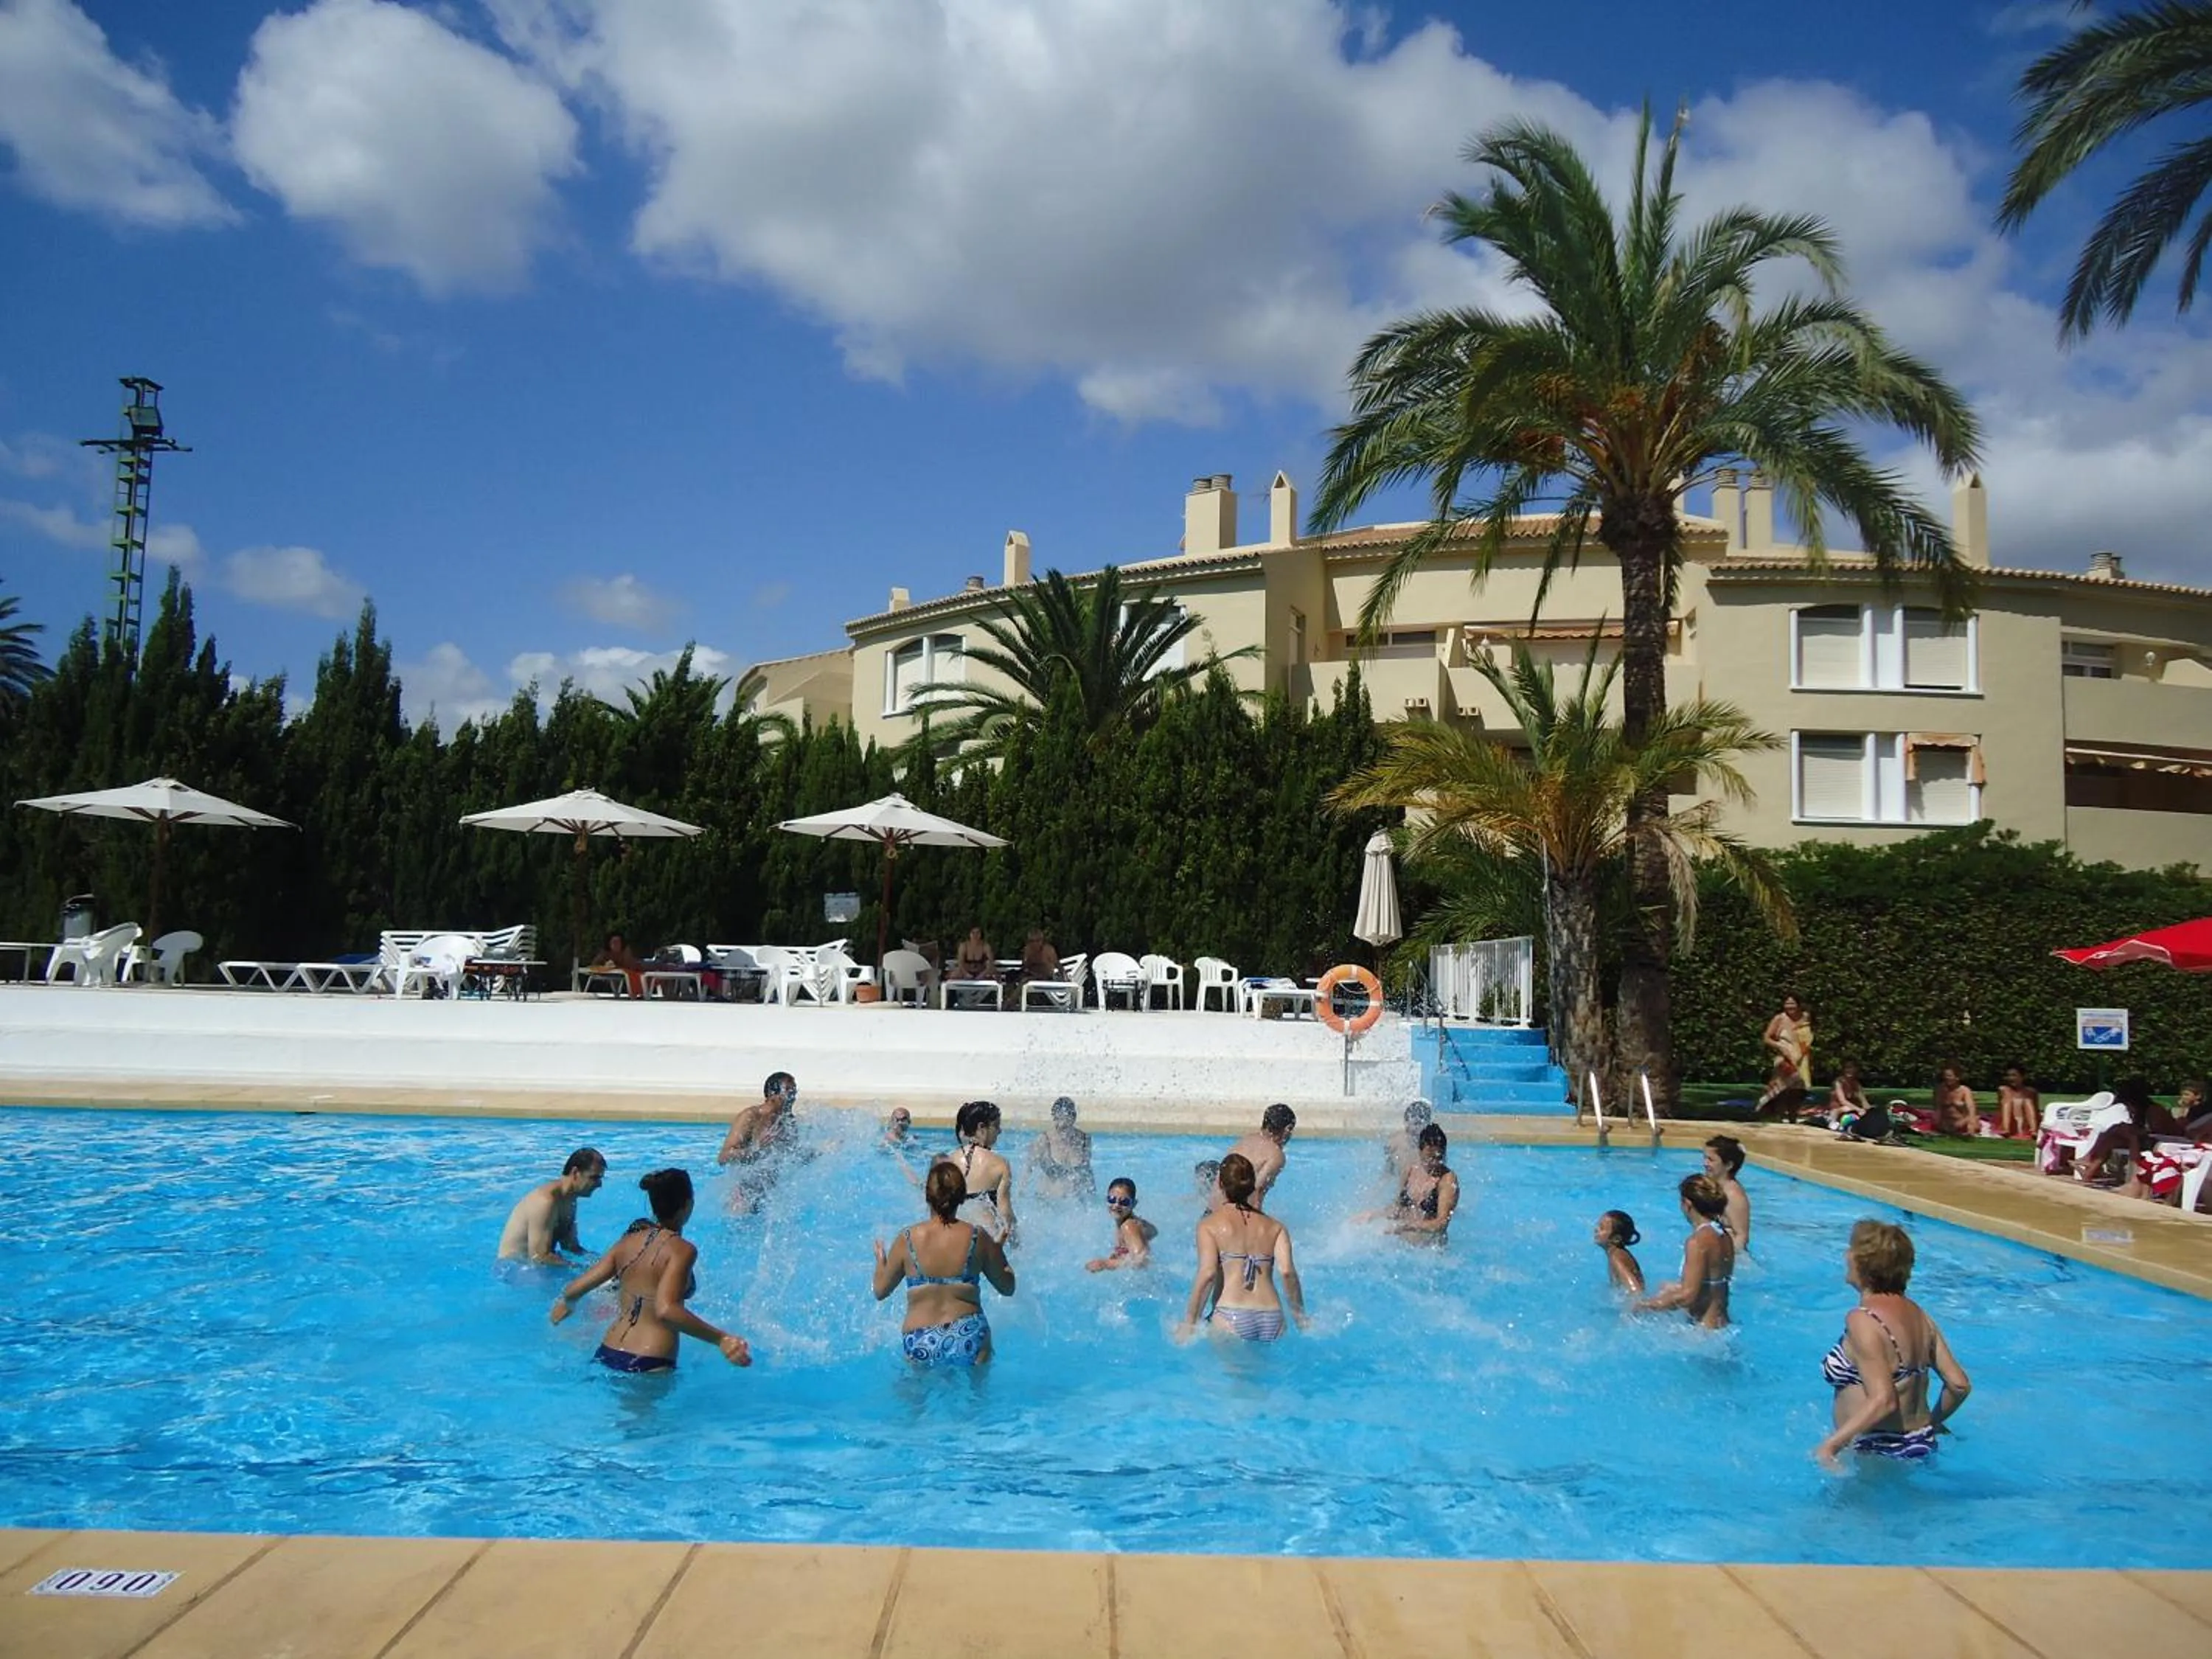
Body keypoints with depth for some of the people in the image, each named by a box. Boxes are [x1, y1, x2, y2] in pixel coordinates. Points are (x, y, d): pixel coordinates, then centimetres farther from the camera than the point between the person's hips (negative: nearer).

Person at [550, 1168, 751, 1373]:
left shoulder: (628, 1241, 5)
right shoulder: (682, 1250, -14)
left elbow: (573, 1290, 7)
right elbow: (665, 1310, -29)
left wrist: (565, 1304, 31)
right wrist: (721, 1338, -31)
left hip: (606, 1354, 7)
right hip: (648, 1366, -7)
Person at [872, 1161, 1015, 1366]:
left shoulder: (907, 1240, -5)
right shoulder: (977, 1237, -5)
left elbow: (881, 1291, 8)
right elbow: (1007, 1287, 7)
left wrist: (880, 1260, 27)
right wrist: (998, 1249, 23)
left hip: (921, 1343, 0)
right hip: (969, 1339, 0)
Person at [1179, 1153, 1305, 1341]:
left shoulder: (1210, 1224, 7)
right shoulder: (1275, 1227, 16)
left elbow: (1207, 1274, -6)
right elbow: (1287, 1272, 1)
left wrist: (1189, 1322, -2)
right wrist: (1300, 1316, 10)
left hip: (1230, 1319, -3)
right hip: (1273, 1320, 3)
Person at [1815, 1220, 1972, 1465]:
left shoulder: (1863, 1320, -17)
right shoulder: (1918, 1314, 8)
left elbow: (1883, 1401, -25)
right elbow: (1960, 1385, 9)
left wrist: (1830, 1445, -21)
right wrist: (1933, 1422, 26)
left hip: (1877, 1453, -9)